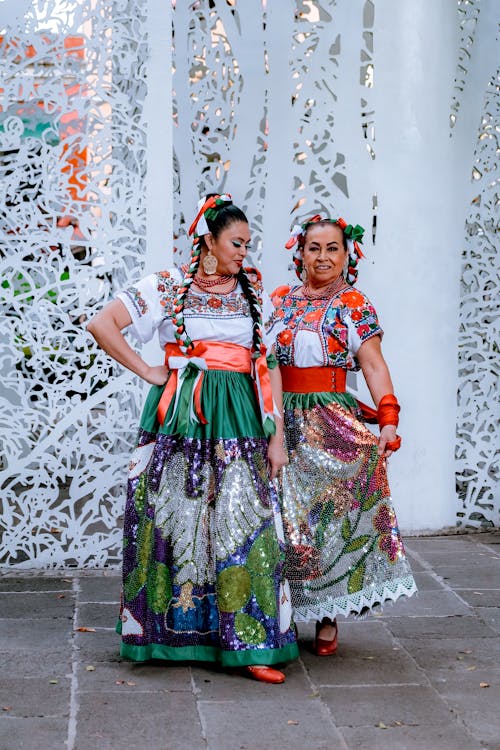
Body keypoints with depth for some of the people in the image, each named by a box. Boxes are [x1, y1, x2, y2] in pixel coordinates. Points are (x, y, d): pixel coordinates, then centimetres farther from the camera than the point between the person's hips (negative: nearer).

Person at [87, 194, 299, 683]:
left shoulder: (253, 291, 13)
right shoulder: (168, 286, 3)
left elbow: (269, 366, 10)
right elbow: (102, 325, -1)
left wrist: (277, 435, 4)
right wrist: (148, 372, -3)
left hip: (239, 420, 2)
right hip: (180, 419, -2)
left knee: (244, 522, -5)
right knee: (177, 518, 2)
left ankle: (250, 647, -3)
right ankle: (171, 631, 17)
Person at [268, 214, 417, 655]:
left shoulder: (355, 306, 4)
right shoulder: (278, 301, 11)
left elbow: (373, 364, -4)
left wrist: (388, 418, -16)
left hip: (335, 424, -2)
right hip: (283, 421, 2)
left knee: (332, 514, -2)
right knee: (284, 515, 2)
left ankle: (327, 618, 8)